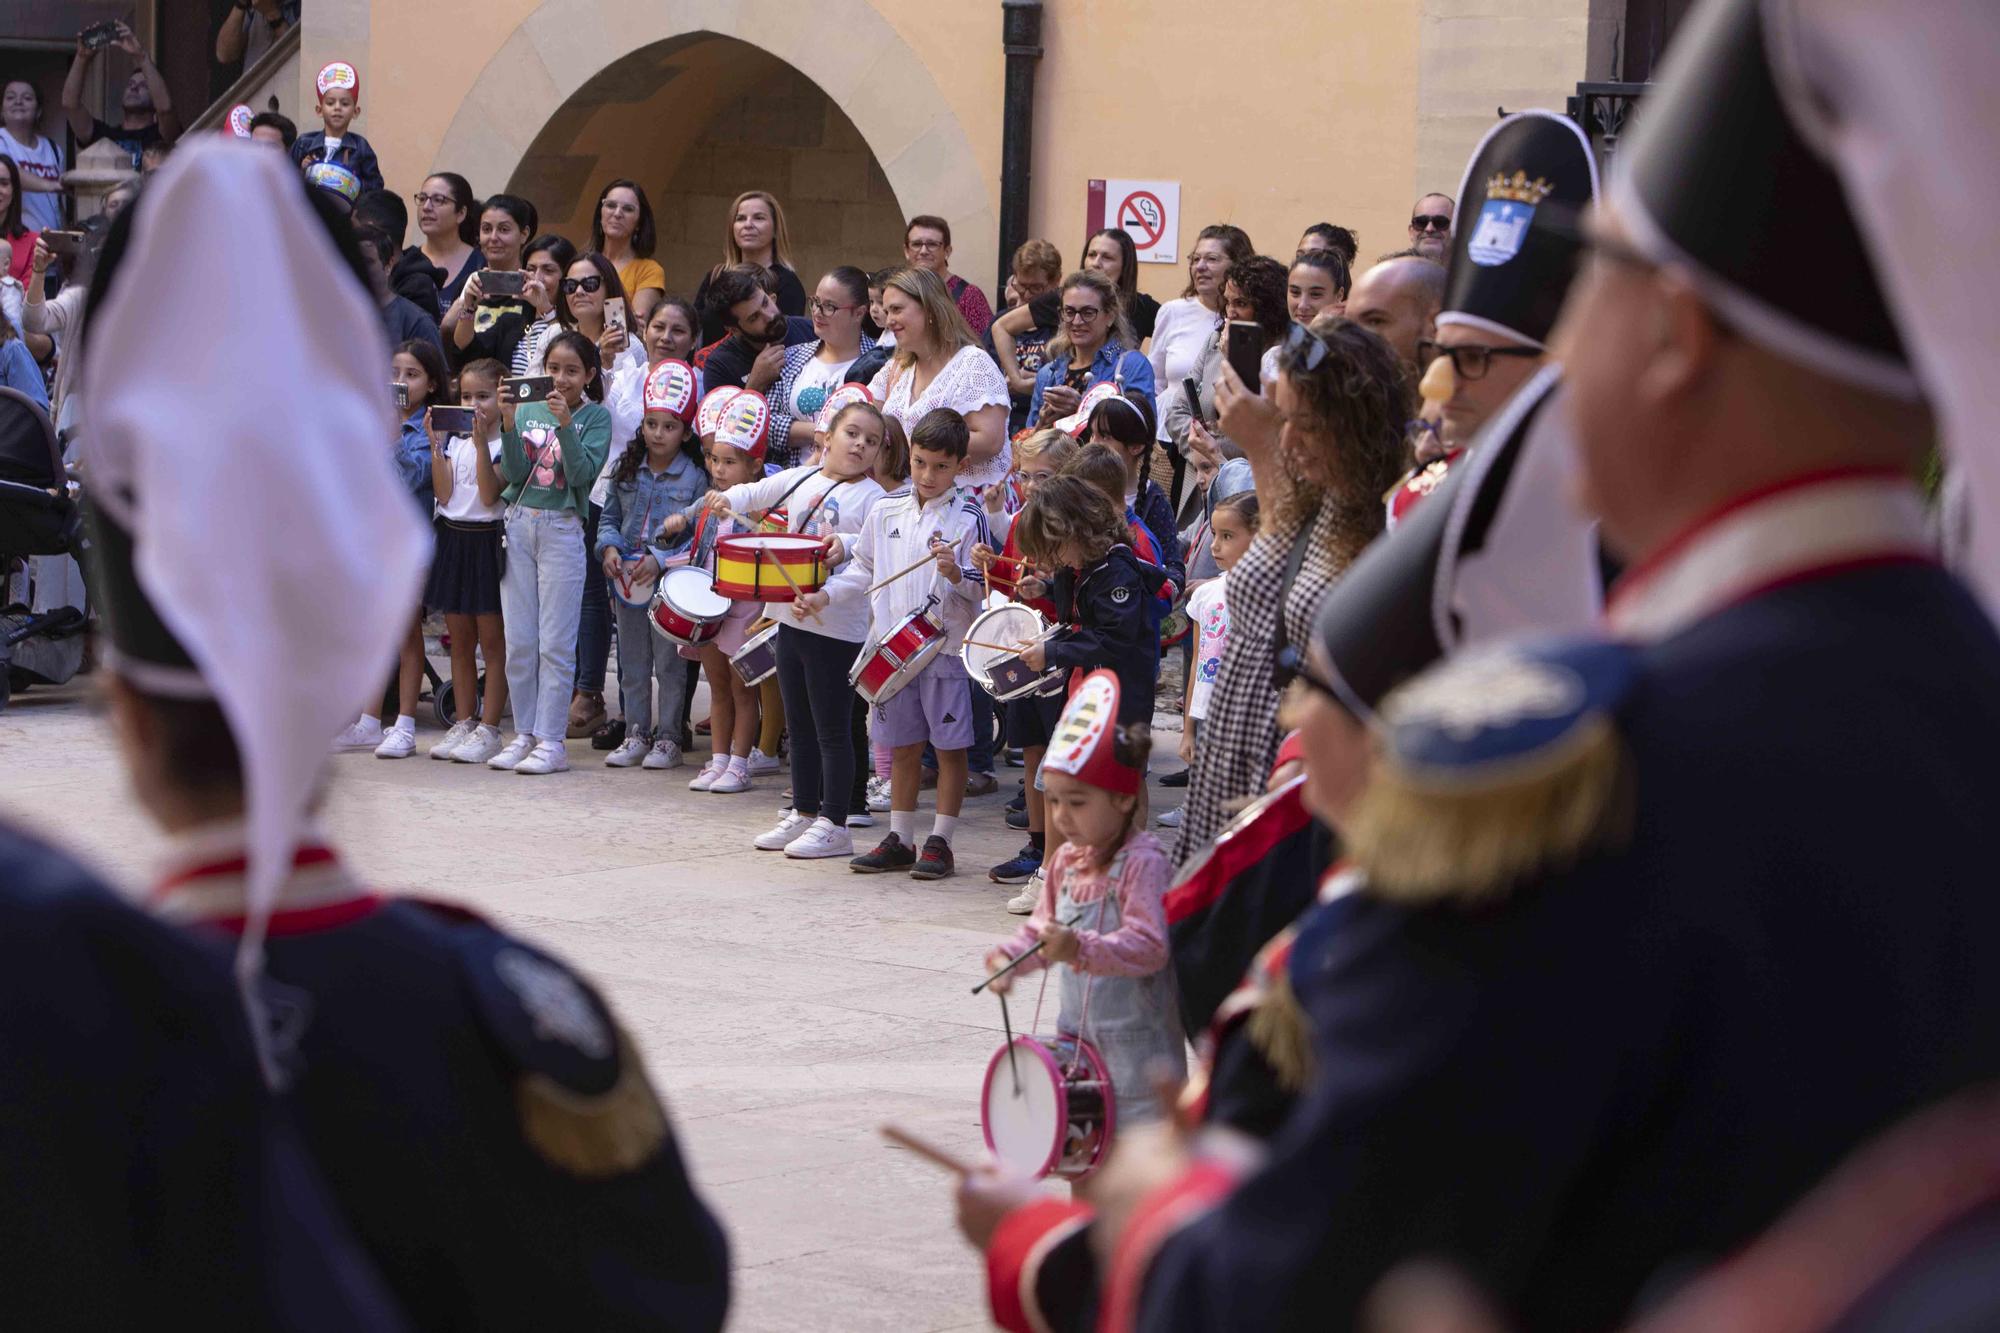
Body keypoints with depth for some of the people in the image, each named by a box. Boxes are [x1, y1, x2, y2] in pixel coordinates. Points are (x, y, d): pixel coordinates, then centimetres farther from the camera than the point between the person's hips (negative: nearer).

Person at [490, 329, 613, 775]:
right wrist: (508, 426, -13)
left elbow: (583, 474, -12)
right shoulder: (529, 410, 9)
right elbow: (515, 473, 0)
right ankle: (524, 734, 14)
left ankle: (551, 742, -1)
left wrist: (565, 425, -22)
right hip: (519, 524, 4)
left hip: (562, 528, -4)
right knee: (518, 642, 6)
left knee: (555, 644, -4)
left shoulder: (595, 416, 0)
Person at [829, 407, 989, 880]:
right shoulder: (886, 511, 6)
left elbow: (982, 586, -8)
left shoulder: (968, 516, -8)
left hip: (947, 646, -5)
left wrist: (956, 574, -27)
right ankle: (899, 840, 21)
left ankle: (940, 842, 9)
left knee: (950, 746, 2)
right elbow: (864, 568, 17)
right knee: (903, 746, 13)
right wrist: (825, 595, 4)